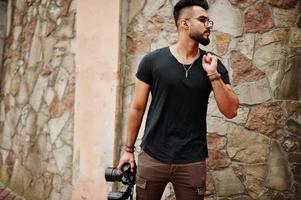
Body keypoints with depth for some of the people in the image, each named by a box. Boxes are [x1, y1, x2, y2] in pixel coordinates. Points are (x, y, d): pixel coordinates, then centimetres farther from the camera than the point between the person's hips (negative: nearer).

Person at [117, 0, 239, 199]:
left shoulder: (214, 65, 2)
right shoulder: (152, 61, -3)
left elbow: (230, 111, -3)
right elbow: (137, 108, 3)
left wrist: (213, 74, -12)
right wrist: (129, 149, 5)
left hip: (192, 161, 1)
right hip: (152, 157, -1)